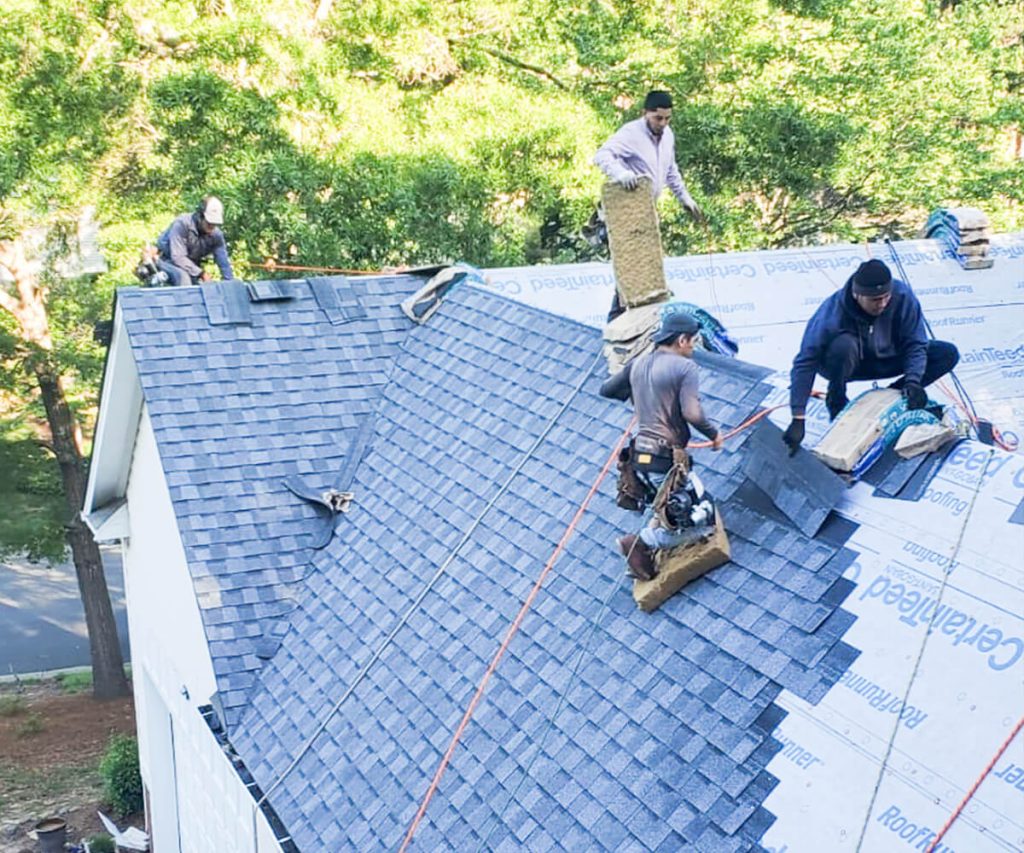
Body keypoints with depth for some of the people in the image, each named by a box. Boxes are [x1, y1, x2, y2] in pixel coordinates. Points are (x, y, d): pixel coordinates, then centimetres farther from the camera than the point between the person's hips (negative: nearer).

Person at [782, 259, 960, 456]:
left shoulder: (902, 296, -26)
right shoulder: (831, 313, -34)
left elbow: (915, 343, -17)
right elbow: (804, 364, -34)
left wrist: (912, 381, -35)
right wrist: (798, 419, -39)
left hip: (885, 360, 4)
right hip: (849, 364, -3)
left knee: (948, 354, -12)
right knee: (844, 345, -39)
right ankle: (836, 403, -13)